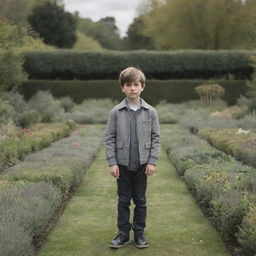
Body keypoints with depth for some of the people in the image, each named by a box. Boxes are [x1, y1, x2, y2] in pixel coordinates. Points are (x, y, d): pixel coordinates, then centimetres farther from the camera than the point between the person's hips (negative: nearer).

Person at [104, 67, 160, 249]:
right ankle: (123, 233, 19)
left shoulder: (150, 112, -2)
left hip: (142, 164, 0)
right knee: (123, 200, 9)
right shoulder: (116, 112, -4)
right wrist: (112, 163, -7)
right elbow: (110, 138, -2)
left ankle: (139, 233, 21)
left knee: (140, 200, 9)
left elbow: (156, 138, 0)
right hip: (122, 164, 0)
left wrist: (152, 161, -6)